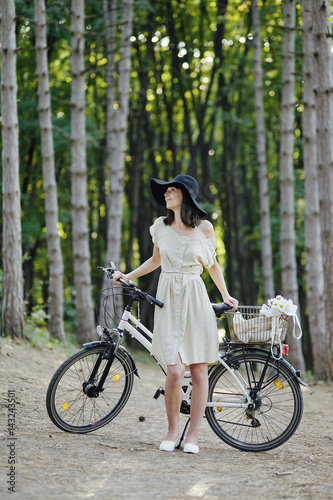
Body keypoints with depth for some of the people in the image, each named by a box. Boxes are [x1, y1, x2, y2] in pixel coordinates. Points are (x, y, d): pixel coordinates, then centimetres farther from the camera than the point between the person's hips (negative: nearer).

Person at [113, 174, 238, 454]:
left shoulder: (204, 228, 2)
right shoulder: (161, 226, 8)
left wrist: (225, 295, 6)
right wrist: (128, 276, 15)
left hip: (196, 301, -1)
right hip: (168, 300, 1)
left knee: (199, 371, 0)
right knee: (175, 372, -11)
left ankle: (193, 435, 11)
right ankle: (172, 431, 8)